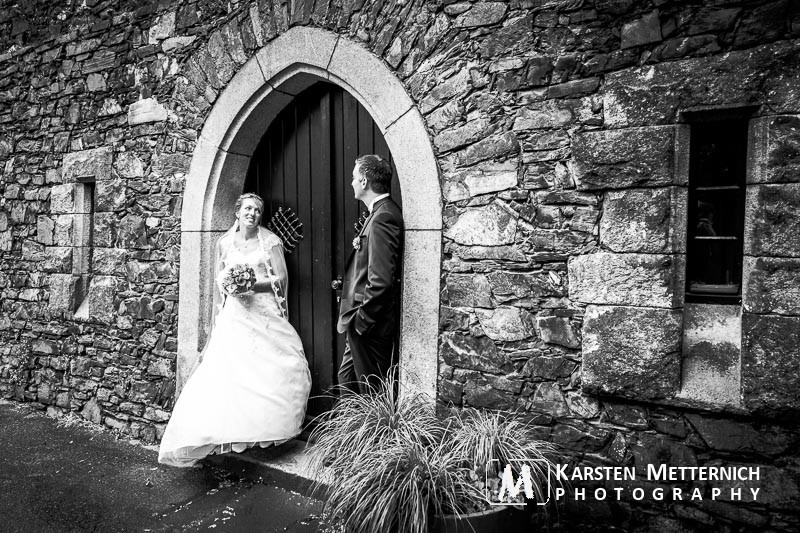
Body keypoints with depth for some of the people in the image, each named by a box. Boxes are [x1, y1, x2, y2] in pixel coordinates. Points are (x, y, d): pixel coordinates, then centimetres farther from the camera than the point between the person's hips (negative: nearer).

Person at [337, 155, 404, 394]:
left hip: (370, 324, -10)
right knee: (347, 380, 21)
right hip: (365, 321, 10)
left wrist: (361, 319, -16)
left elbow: (381, 280, -26)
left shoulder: (383, 218, -20)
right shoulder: (383, 212, 11)